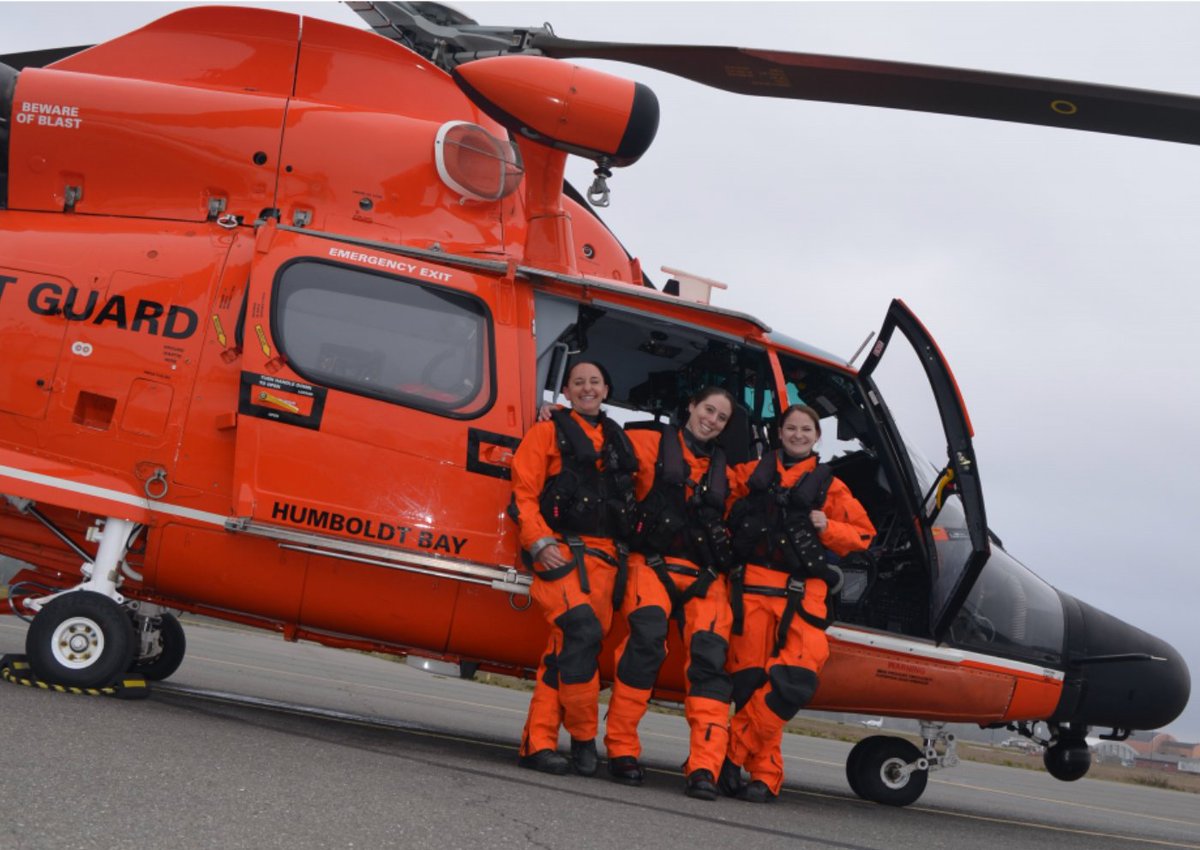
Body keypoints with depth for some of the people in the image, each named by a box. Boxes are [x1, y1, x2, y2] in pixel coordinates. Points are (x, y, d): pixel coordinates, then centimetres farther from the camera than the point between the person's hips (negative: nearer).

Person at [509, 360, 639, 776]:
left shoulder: (619, 441, 24)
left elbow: (632, 498, 27)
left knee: (566, 647, -2)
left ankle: (538, 744, -2)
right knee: (582, 630, -23)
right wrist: (540, 543, -11)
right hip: (561, 550, -5)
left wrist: (629, 547, 10)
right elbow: (524, 494, 2)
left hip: (604, 558, 5)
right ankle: (583, 738, -13)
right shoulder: (549, 432, 10)